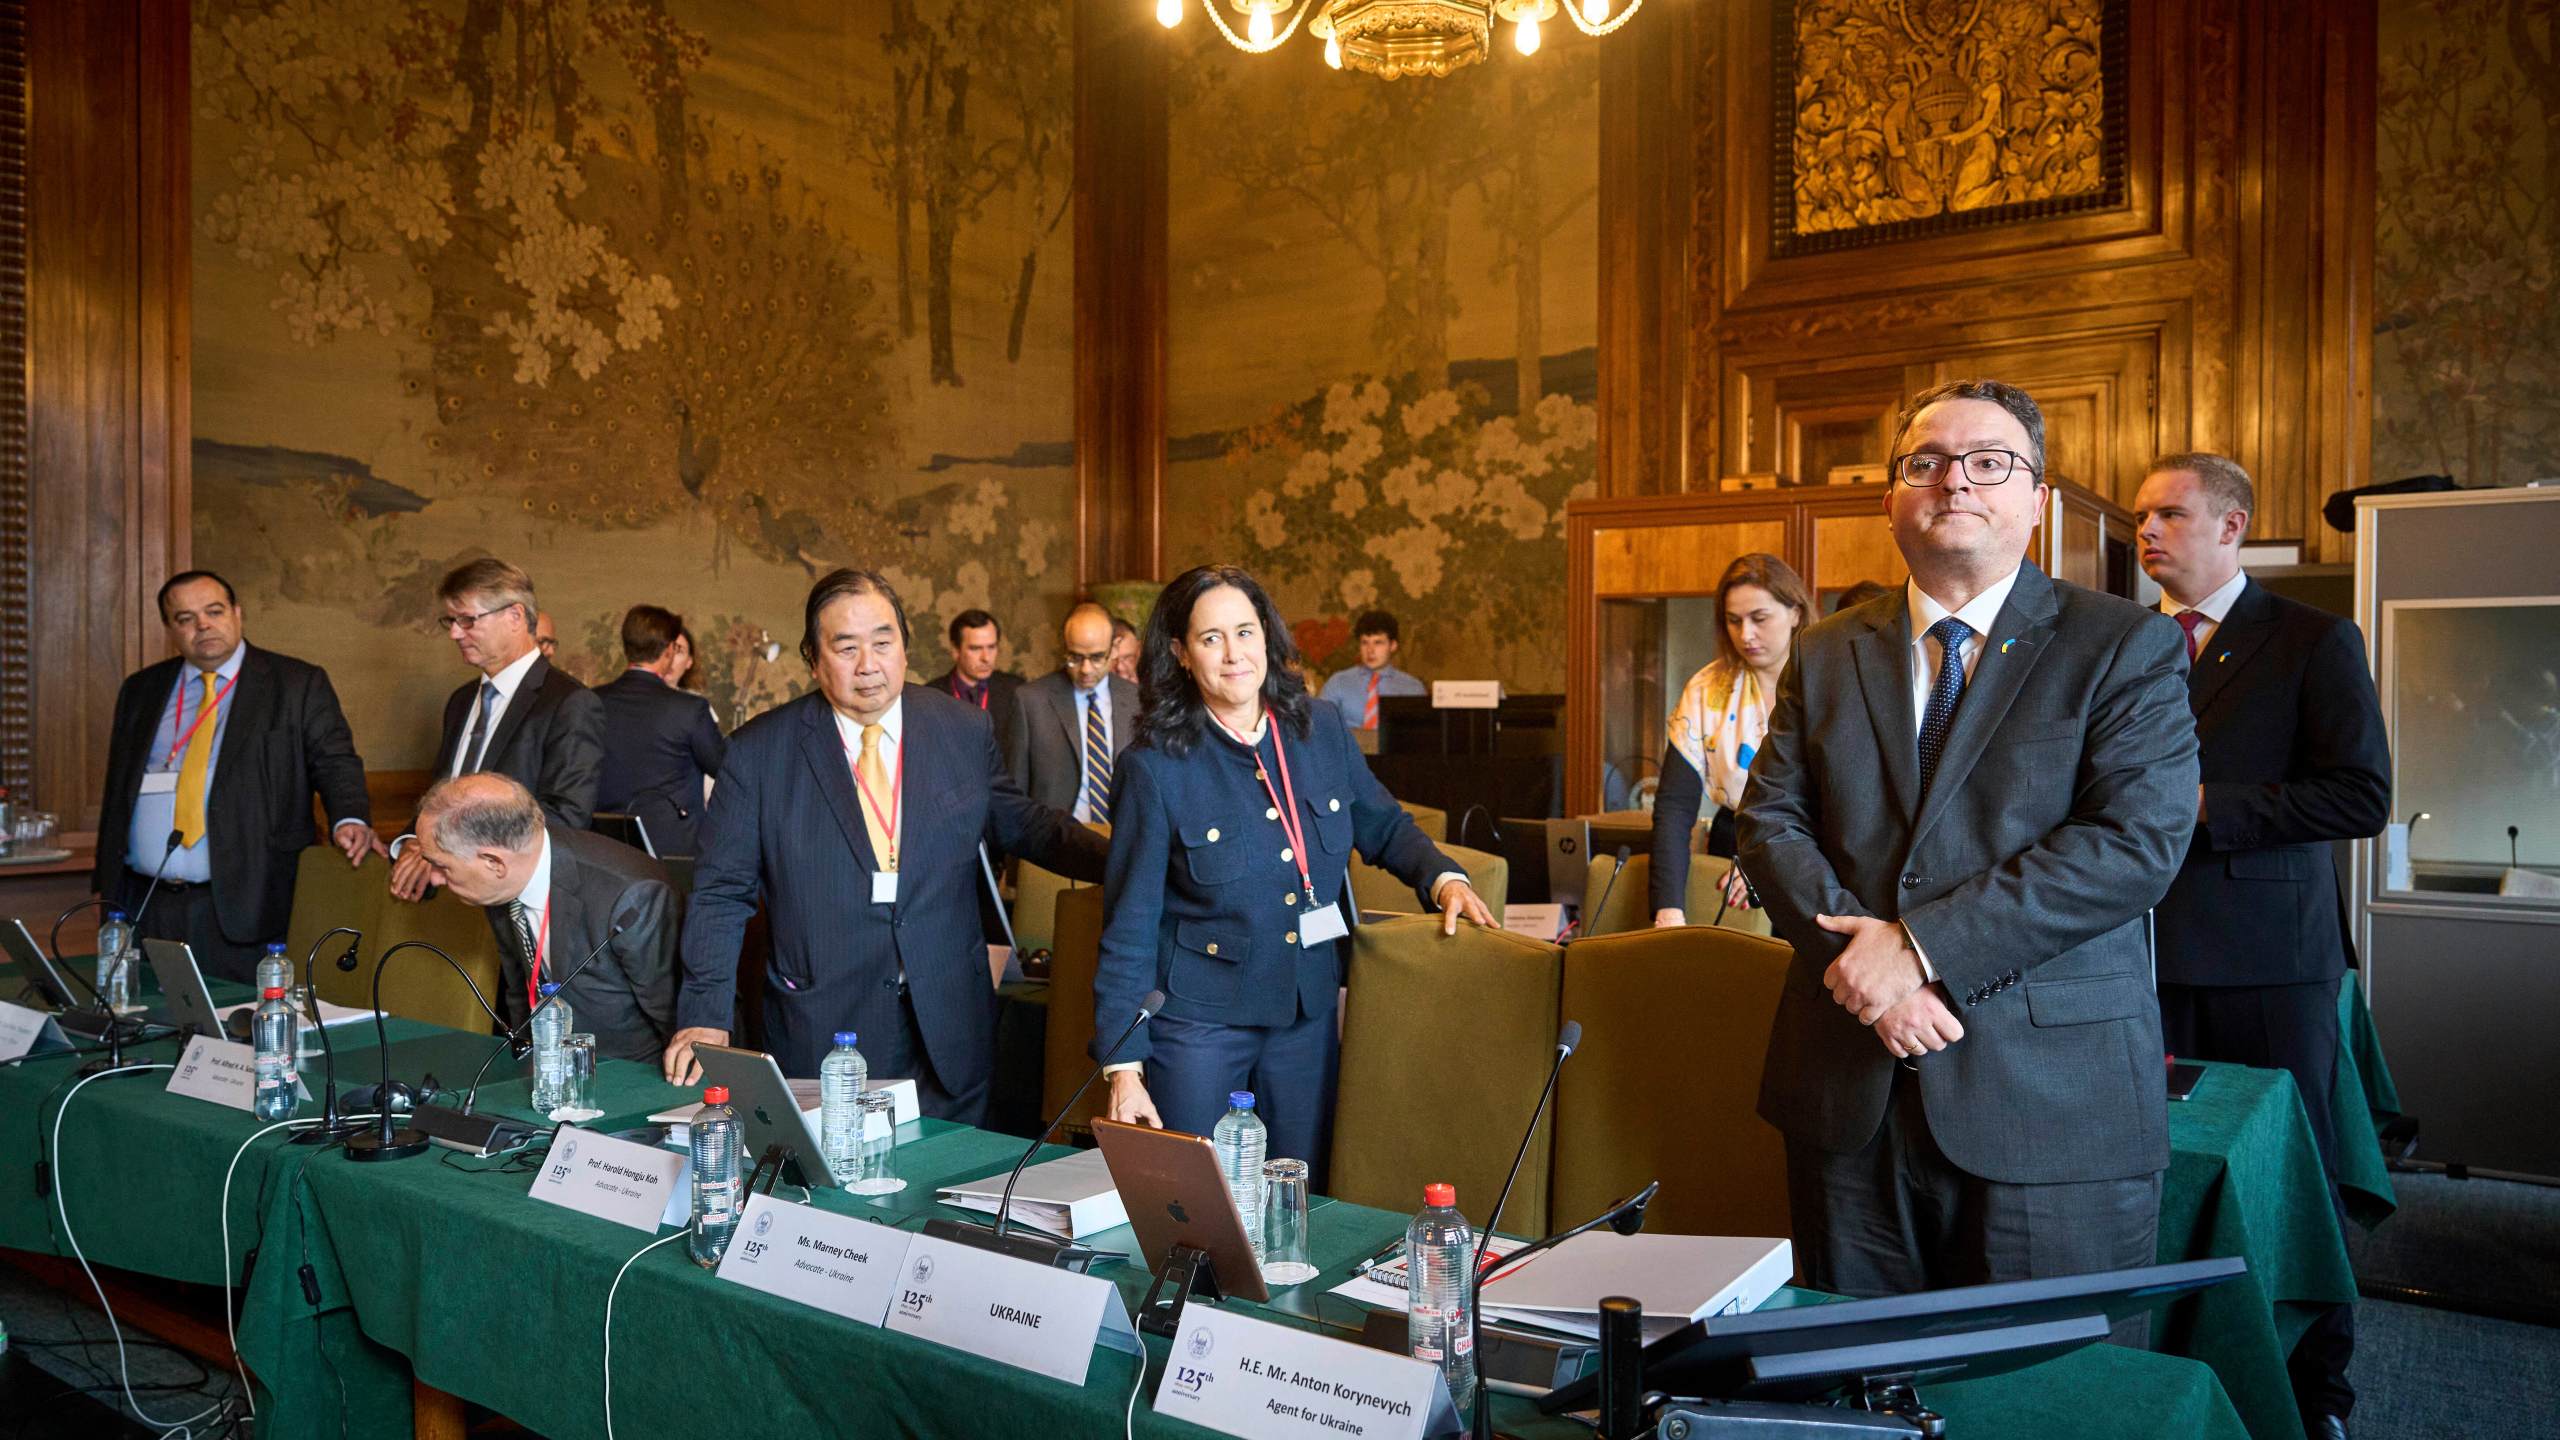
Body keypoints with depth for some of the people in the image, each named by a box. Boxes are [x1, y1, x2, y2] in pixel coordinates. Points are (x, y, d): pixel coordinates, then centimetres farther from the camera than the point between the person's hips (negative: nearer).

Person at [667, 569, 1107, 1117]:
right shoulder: (758, 751, -4)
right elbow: (721, 893, -1)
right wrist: (705, 1016, -9)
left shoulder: (965, 729, 2)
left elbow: (1021, 824, 13)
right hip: (820, 1039, -1)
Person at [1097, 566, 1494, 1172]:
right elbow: (1129, 927, -9)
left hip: (1308, 1014, 4)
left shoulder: (1322, 736, 1)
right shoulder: (1155, 765, -12)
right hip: (1199, 1019, -4)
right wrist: (1124, 1066, -11)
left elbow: (1385, 827, 16)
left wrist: (1443, 878, -4)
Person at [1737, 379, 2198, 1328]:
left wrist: (1924, 946, -18)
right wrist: (1857, 956, -13)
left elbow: (2140, 839, -12)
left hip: (2052, 1107, -3)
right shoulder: (1826, 654, 12)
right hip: (1850, 1104, 4)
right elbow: (1770, 821, 5)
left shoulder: (2129, 647, 0)